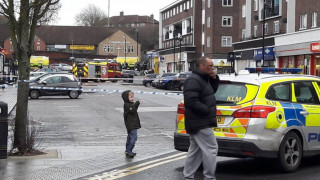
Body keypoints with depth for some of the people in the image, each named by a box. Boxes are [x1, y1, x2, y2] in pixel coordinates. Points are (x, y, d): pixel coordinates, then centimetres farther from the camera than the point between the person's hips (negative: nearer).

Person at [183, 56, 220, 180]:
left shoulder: (203, 79, 15)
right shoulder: (193, 80, -17)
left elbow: (212, 91, 27)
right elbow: (191, 101, -26)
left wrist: (215, 79, 10)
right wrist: (208, 110, -21)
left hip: (198, 123, 11)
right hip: (200, 124, -11)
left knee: (195, 150, 14)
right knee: (211, 149, -8)